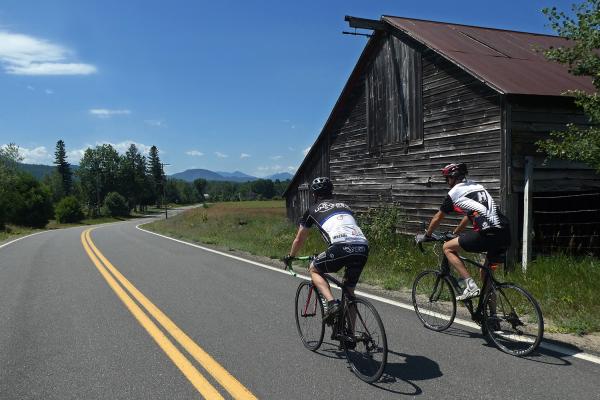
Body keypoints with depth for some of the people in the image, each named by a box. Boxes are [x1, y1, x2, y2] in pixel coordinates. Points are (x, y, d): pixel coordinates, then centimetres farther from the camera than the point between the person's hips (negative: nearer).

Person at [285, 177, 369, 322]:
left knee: (314, 270, 22)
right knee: (349, 290, 23)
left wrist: (290, 257, 51)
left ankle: (331, 303, 2)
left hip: (341, 248, -5)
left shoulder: (313, 210, 21)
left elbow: (299, 240, 32)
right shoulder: (345, 206, 33)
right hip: (363, 248, 5)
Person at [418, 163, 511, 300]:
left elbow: (437, 218, 17)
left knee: (448, 247, 6)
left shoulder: (454, 193, 5)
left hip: (489, 234, -8)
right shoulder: (477, 186, 26)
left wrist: (426, 236, 33)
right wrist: (454, 233, 49)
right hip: (506, 234, 8)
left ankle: (470, 285, -2)